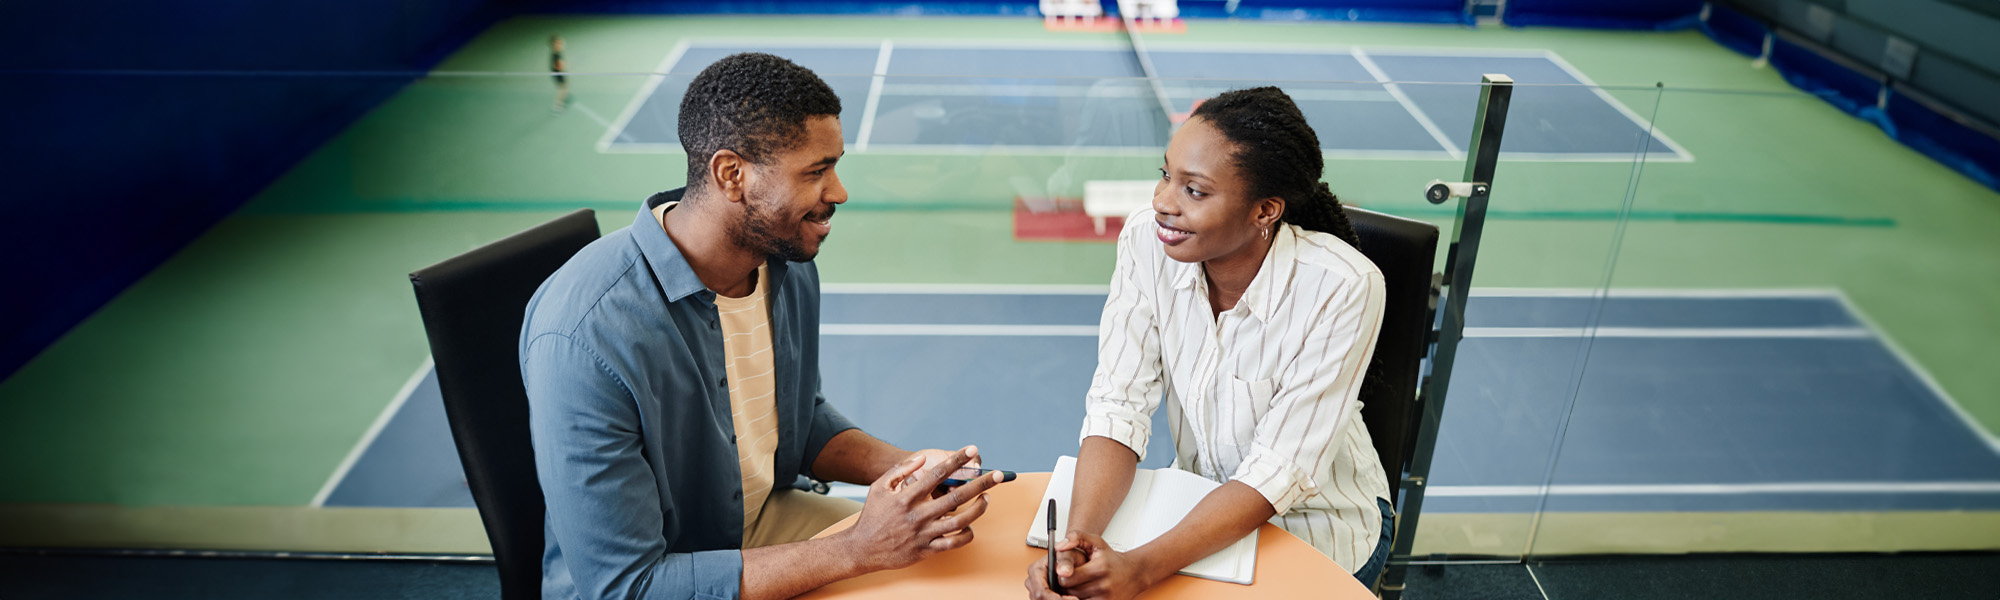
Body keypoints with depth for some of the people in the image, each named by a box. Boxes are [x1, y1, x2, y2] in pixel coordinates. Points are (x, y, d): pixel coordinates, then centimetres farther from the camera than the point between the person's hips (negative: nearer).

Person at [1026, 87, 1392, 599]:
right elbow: (1119, 405, -15)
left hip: (1318, 525, -3)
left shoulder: (1343, 288, -26)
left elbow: (1279, 472, -25)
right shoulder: (1146, 242, -15)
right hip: (1204, 502, 4)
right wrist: (1078, 537, -33)